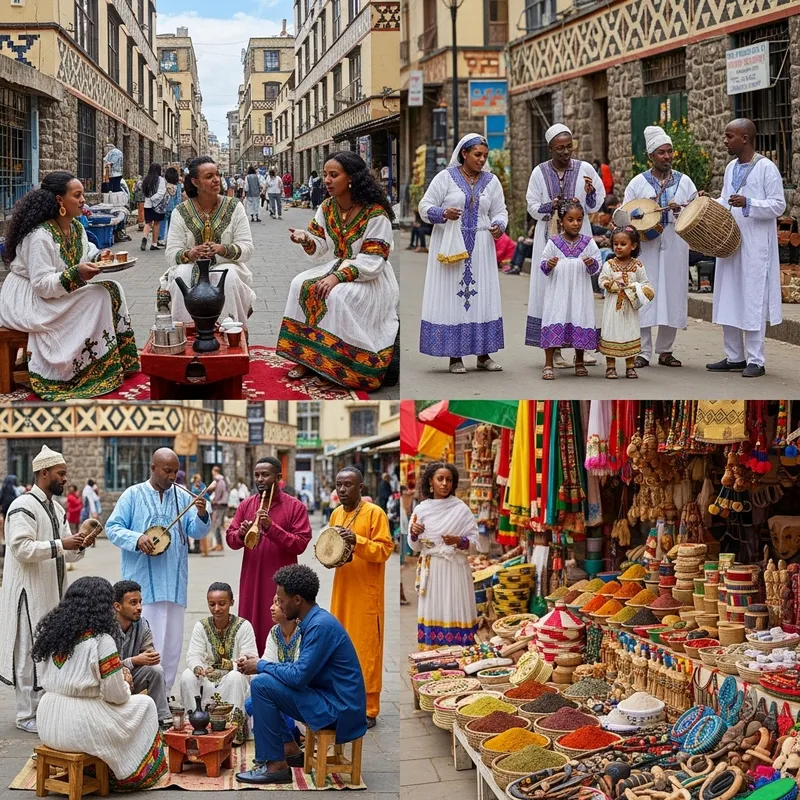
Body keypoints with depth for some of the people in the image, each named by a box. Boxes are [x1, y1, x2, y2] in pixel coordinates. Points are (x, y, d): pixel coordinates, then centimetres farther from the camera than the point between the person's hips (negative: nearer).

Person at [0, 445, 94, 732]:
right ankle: (27, 715, 4)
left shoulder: (57, 510, 15)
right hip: (30, 594, -9)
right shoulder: (23, 507, -13)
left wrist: (78, 545, -2)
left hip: (53, 593, 9)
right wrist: (61, 544, -23)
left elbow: (66, 554, 19)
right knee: (31, 652, -4)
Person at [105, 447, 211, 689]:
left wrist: (202, 515, -17)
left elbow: (197, 532, 4)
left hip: (174, 584, 4)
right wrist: (137, 539, -19)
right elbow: (112, 528, -2)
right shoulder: (134, 495, 0)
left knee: (171, 641, 8)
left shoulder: (182, 497, 10)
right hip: (142, 584, -4)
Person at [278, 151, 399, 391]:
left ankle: (338, 365, -22)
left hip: (370, 278, -7)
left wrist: (337, 277, -30)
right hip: (338, 267, 7)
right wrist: (306, 240, -19)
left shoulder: (375, 214, -19)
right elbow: (320, 248, 5)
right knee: (301, 285, -16)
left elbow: (371, 262, -22)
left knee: (338, 295, -33)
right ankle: (306, 356, -15)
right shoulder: (327, 208, 3)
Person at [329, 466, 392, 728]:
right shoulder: (336, 514, 11)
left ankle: (368, 709, 2)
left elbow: (385, 549, -15)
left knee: (366, 648, -4)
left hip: (366, 593, -7)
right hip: (342, 590, 7)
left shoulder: (375, 513, -10)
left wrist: (357, 541, -28)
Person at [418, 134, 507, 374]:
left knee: (481, 296, 3)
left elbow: (500, 211, 12)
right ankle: (454, 356, 1)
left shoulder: (491, 181, 9)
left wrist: (499, 225, -10)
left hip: (480, 248, 3)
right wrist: (443, 213, -23)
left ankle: (483, 354, 10)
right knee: (452, 297, -4)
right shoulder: (446, 177, -2)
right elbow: (425, 207, -3)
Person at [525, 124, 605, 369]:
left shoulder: (584, 169, 3)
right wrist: (551, 206, -14)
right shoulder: (540, 172, 3)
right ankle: (554, 349, 2)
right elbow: (532, 207, 4)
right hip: (550, 237, 0)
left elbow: (596, 205, 6)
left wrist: (590, 193, -15)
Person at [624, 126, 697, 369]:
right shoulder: (638, 183, 5)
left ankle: (665, 350, 12)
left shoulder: (684, 182, 9)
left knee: (672, 294, 3)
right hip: (646, 247, -2)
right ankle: (643, 352, 0)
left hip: (675, 247, 2)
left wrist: (680, 210, -10)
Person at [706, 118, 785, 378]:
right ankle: (734, 357, 17)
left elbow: (778, 205, -11)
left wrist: (748, 203, -23)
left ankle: (755, 361, 3)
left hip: (755, 246, -7)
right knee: (728, 301, 8)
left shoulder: (766, 168, -8)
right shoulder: (731, 167, 13)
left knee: (753, 301, -3)